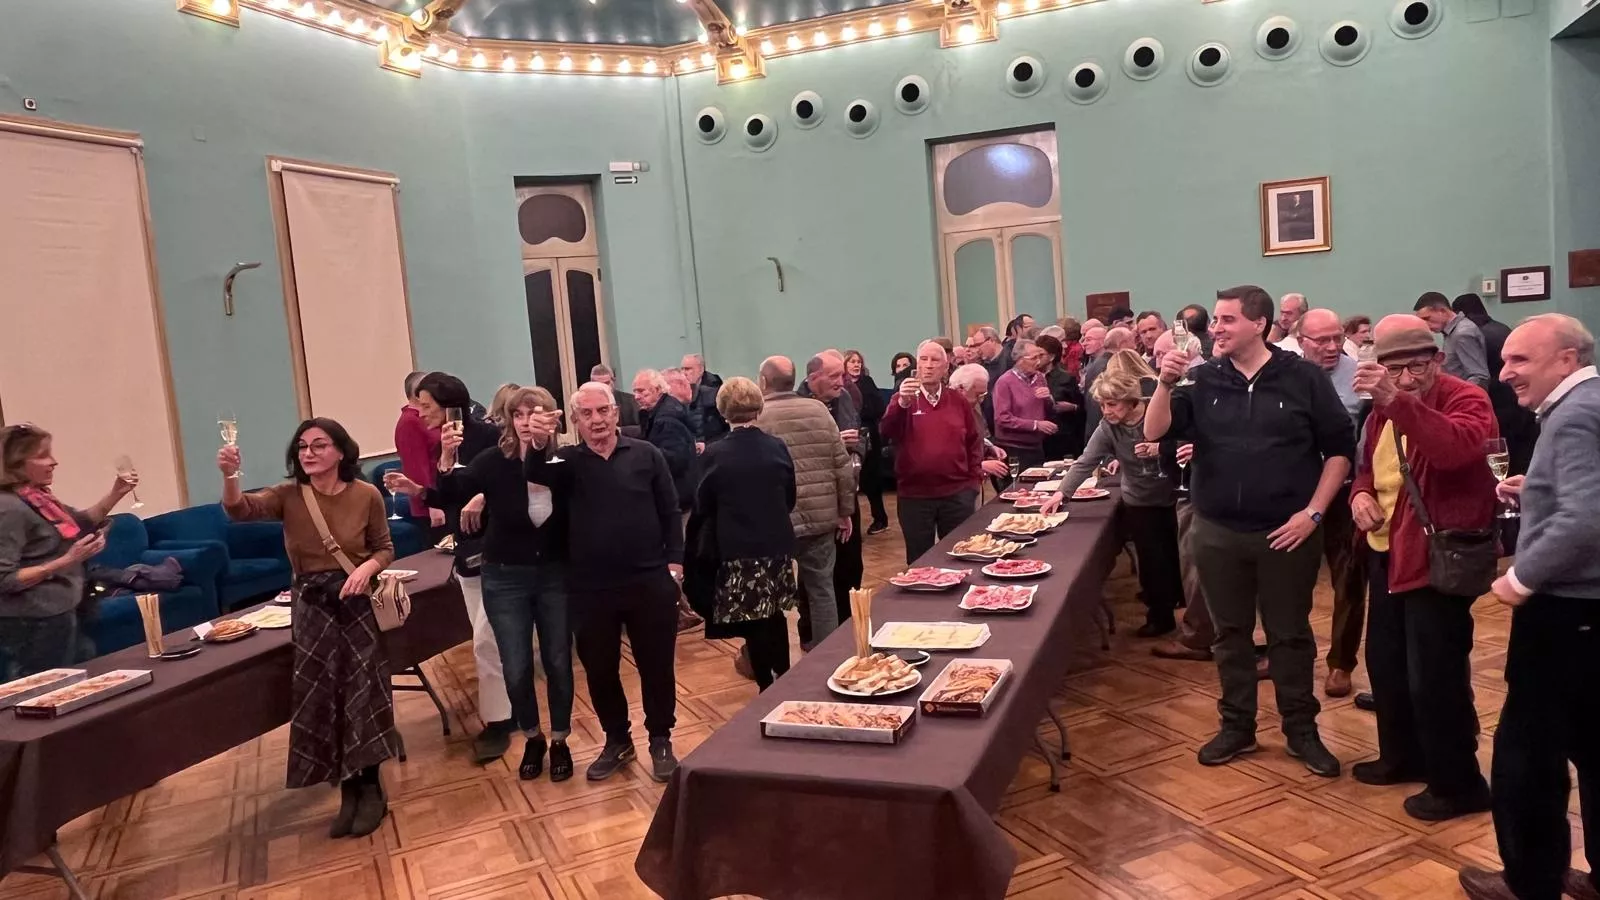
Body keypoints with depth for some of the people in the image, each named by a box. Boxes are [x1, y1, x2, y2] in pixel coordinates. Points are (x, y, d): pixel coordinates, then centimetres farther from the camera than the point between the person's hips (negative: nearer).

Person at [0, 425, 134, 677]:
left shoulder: (39, 497, 7)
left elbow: (80, 524, 23)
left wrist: (116, 493, 9)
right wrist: (65, 561, -26)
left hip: (58, 616, 10)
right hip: (33, 625, -10)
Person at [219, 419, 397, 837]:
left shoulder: (366, 495, -8)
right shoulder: (288, 495, -4)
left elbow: (385, 548, 1)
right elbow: (240, 510, -22)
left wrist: (367, 568, -20)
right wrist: (230, 475, -41)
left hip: (356, 604, -2)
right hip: (310, 607, 2)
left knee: (361, 697, 3)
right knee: (321, 701, 6)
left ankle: (370, 790, 19)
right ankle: (349, 792, 21)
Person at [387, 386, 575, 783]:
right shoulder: (493, 460, -9)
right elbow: (450, 495, -16)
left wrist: (541, 446, -38)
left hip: (555, 574, 0)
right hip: (505, 577, 1)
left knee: (558, 662, 11)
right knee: (516, 668, 8)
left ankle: (559, 742, 29)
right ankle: (532, 739, 31)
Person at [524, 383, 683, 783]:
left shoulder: (646, 454, 1)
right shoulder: (568, 461, 3)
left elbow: (670, 511, 3)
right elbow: (535, 477, -18)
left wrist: (674, 560, -4)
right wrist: (538, 445, -39)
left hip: (650, 582, -1)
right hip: (590, 590, 1)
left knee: (656, 666, 9)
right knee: (599, 671, 13)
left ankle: (661, 740, 28)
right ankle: (617, 740, 33)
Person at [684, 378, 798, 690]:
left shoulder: (716, 454, -11)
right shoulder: (778, 447, -4)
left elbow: (703, 505, 0)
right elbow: (790, 499, 7)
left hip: (737, 549, -3)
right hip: (776, 545, 3)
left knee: (751, 622, 6)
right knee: (775, 614, 19)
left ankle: (767, 686, 12)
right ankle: (784, 678, 30)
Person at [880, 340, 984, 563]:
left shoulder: (958, 401, 8)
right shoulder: (903, 399, 0)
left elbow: (973, 440, 16)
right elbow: (887, 432, -18)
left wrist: (974, 476, 8)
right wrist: (902, 403, -35)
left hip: (957, 494, 2)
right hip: (914, 495, -2)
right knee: (919, 562, 8)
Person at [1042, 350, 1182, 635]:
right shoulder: (1107, 428, -10)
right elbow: (1085, 462, -16)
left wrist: (1161, 449, -27)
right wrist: (1061, 492, -27)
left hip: (1171, 498, -1)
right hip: (1138, 503, 2)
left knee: (1175, 555, 12)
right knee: (1152, 560, 8)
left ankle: (1176, 599, 34)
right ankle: (1160, 614, 29)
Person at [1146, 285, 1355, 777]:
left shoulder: (1303, 377, -5)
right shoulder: (1204, 380, 1)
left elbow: (1340, 448, -1)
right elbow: (1154, 433, -5)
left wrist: (1312, 513, -8)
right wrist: (1165, 383, -20)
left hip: (1286, 532, -2)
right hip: (1217, 532, 2)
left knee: (1290, 635, 10)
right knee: (1230, 634, 13)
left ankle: (1301, 729, 26)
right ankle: (1237, 726, 27)